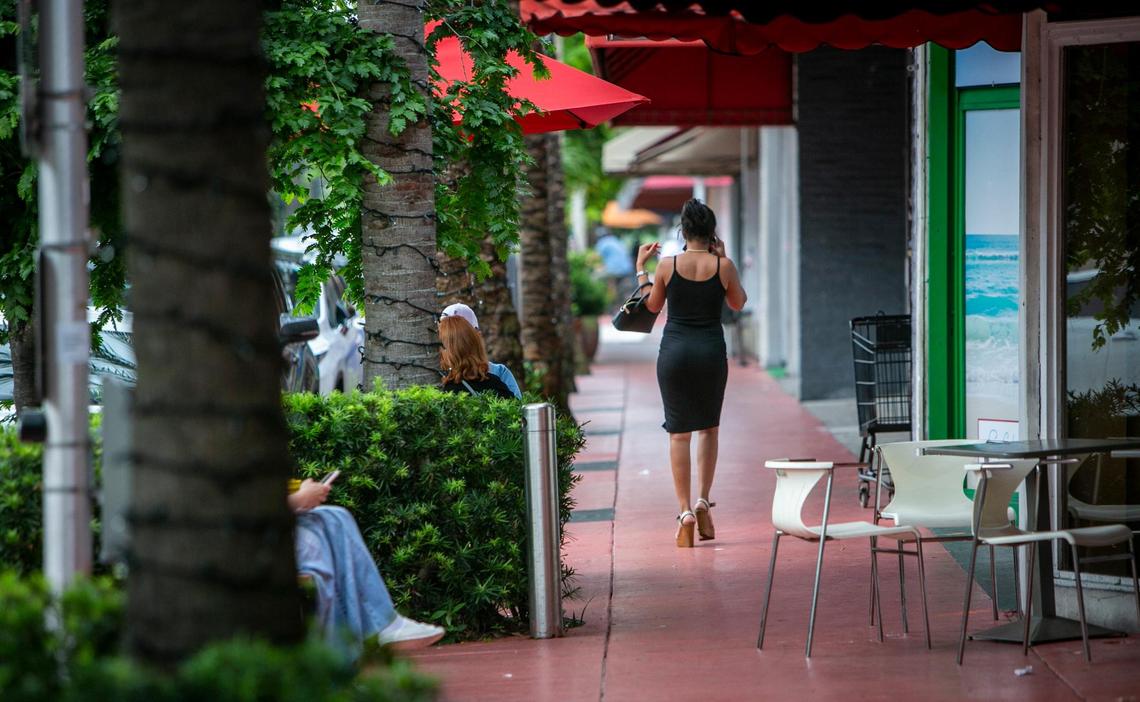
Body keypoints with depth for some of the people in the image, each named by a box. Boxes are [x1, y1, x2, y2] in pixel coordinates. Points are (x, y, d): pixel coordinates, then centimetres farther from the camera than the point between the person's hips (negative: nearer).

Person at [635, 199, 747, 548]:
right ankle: (703, 501, 7)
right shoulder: (723, 267, -5)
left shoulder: (667, 266, -5)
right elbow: (738, 303, 13)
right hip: (711, 350, 0)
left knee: (679, 432, 5)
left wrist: (640, 266, 20)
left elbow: (652, 305, 10)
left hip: (674, 350, 0)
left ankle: (685, 512, -2)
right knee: (709, 427, 19)